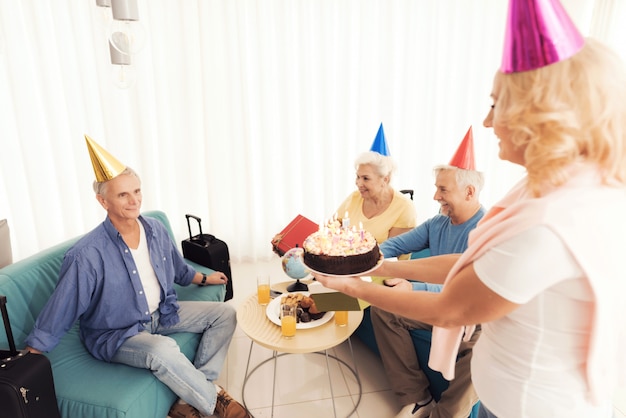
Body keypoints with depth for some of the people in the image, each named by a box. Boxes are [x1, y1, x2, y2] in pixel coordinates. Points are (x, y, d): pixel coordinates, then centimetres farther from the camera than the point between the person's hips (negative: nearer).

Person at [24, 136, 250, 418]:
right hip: (115, 334, -6)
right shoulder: (87, 255, -25)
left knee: (225, 313, -1)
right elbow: (54, 319, -16)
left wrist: (205, 279, 24)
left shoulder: (156, 229, -7)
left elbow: (178, 270, 13)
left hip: (163, 313, 7)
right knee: (162, 350, -37)